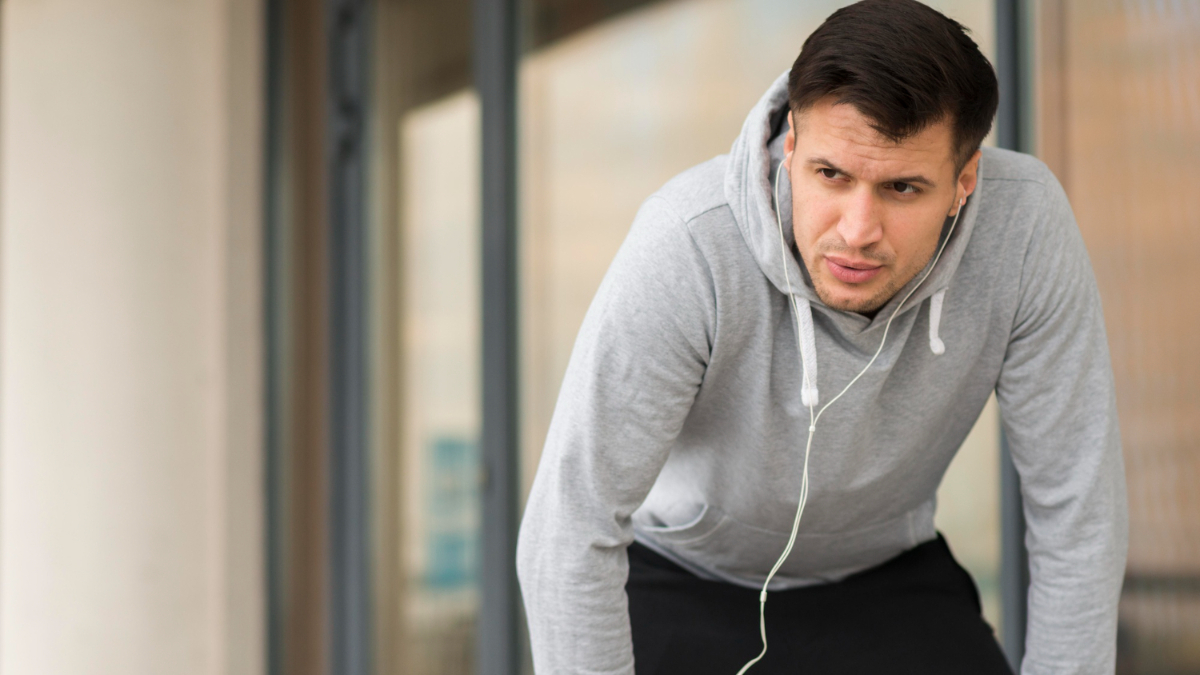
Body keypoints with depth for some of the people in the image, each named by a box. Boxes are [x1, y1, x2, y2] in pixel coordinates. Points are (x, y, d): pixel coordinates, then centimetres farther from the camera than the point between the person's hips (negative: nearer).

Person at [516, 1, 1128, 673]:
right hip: (681, 575, -2)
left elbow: (1077, 506, -18)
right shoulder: (686, 246, -36)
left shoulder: (1025, 221, -28)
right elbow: (568, 536, -30)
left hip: (885, 578, 3)